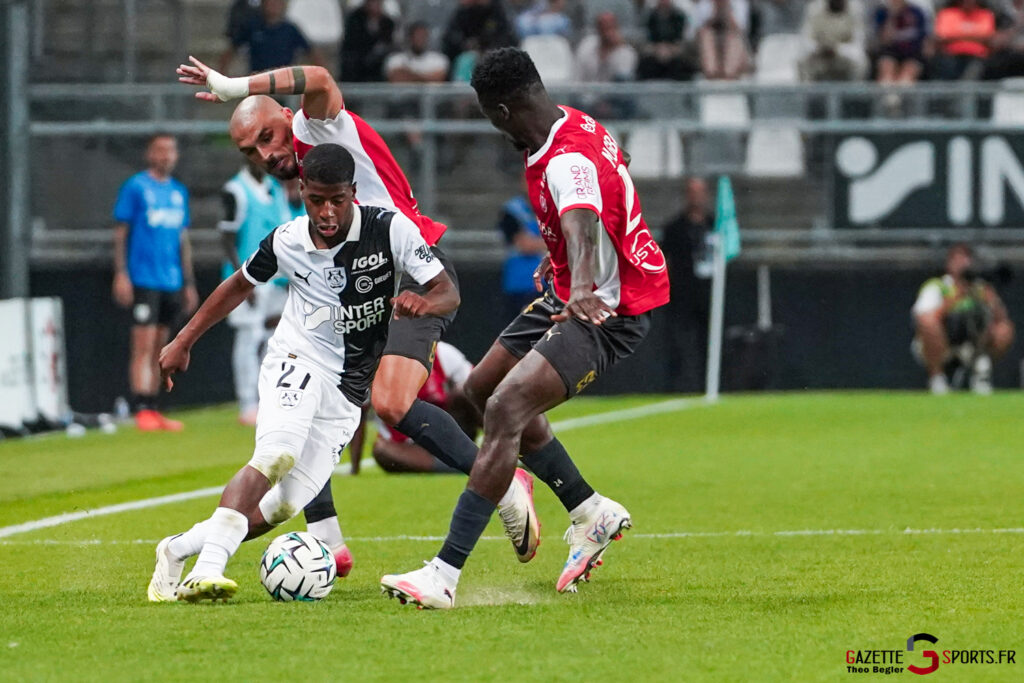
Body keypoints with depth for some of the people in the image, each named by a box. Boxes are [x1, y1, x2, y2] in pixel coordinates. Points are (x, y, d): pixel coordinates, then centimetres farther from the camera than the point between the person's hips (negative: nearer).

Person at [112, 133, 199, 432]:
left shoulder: (179, 192, 16)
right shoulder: (135, 188, -2)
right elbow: (120, 233, -3)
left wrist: (189, 283, 19)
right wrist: (121, 274, -12)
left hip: (172, 282, 6)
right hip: (143, 281, -6)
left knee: (159, 349, 7)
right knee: (143, 348, -11)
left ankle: (152, 410, 10)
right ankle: (142, 411, -13)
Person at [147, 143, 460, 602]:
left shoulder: (390, 229, -11)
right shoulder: (287, 242, -6)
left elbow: (448, 293, -11)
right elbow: (241, 285, 13)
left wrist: (424, 303, -36)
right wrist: (183, 342, 14)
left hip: (345, 396, 2)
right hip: (297, 363, -2)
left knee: (282, 506, -7)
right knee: (276, 455, -32)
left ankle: (179, 550, 10)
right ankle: (207, 571, -41)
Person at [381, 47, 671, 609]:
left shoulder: (568, 160, -28)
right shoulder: (572, 127, 3)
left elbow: (583, 224, -50)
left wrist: (583, 289, -69)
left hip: (608, 310, -11)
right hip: (574, 294, 11)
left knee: (505, 409, -24)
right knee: (483, 389, 20)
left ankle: (445, 575, -27)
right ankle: (591, 513, 29)